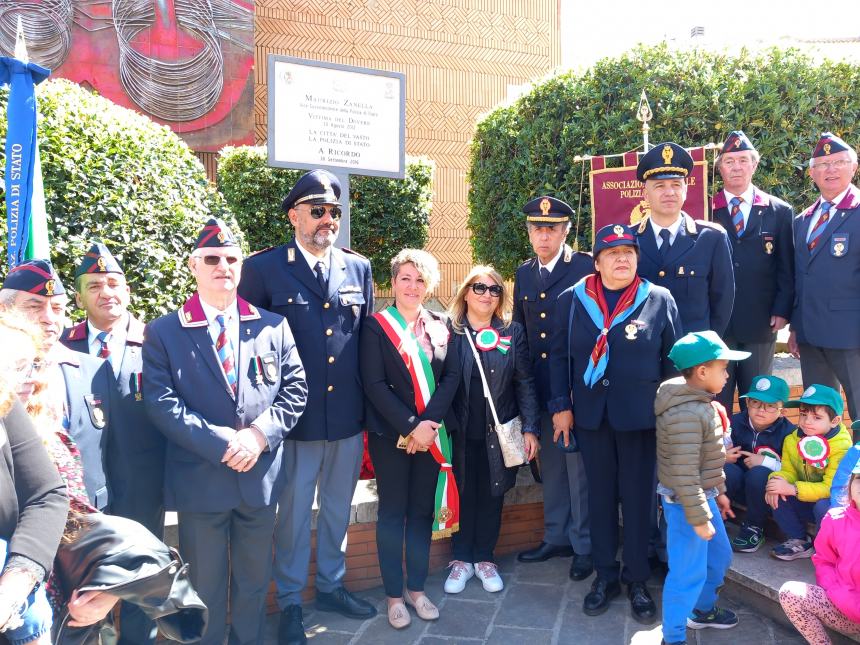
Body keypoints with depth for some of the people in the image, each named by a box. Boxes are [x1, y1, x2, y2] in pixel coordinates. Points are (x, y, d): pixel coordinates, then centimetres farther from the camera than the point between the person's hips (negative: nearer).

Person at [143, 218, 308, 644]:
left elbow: (294, 389, 2)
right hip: (199, 478, -2)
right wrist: (222, 442, -19)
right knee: (204, 586, 14)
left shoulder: (273, 326, 4)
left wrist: (260, 434, -14)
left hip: (260, 477, 2)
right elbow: (161, 402, -11)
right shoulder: (163, 332, -2)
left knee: (254, 580, 18)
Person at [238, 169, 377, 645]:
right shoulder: (263, 268, -5)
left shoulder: (359, 268, 6)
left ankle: (331, 587, 38)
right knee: (293, 513, 10)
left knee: (338, 509, 18)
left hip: (349, 417, 4)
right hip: (296, 418, -3)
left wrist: (370, 403, 8)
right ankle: (289, 602, 30)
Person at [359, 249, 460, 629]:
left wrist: (429, 422, -12)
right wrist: (410, 426, -16)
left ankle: (417, 588, 26)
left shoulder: (439, 325, 7)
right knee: (392, 512, 6)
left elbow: (451, 375, 0)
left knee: (424, 510, 12)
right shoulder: (376, 326, -4)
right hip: (391, 434, -3)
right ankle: (394, 595, 19)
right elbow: (374, 384, -11)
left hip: (432, 433, 4)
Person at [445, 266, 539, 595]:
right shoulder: (449, 330, -3)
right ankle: (462, 559, 27)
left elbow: (525, 383, 1)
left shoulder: (513, 332, 1)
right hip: (460, 432, -1)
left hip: (498, 432, 1)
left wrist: (530, 429, -4)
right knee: (463, 494, 10)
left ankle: (484, 558, 29)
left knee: (492, 494, 11)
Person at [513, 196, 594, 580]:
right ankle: (556, 537, 31)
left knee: (578, 466, 4)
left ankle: (584, 546, 20)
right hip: (539, 388, 5)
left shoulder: (586, 268, -8)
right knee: (550, 466, 16)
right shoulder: (524, 273, 10)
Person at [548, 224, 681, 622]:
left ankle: (637, 579, 25)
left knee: (638, 497, 8)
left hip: (641, 415, -1)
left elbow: (674, 359, 1)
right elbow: (559, 355, 4)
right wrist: (561, 406, -1)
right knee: (600, 495, 12)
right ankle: (605, 575, 28)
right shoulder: (571, 300, 0)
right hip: (591, 414, 2)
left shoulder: (659, 300, -3)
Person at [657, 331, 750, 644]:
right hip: (685, 502, -10)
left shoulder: (701, 403, 5)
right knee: (689, 572, 1)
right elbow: (684, 474, -27)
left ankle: (703, 609, 48)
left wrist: (718, 492, 22)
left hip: (704, 496, 10)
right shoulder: (685, 415, -28)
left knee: (719, 557, 26)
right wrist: (699, 518, -22)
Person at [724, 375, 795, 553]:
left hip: (767, 490, -2)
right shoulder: (736, 422, -4)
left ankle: (754, 528, -10)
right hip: (740, 488, 2)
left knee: (758, 474, -35)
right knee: (726, 470, -31)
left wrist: (766, 462, -25)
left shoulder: (788, 432, -12)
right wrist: (723, 456, -17)